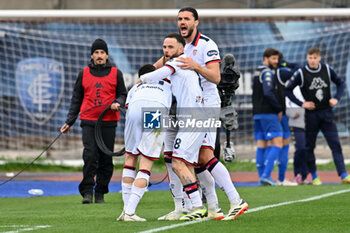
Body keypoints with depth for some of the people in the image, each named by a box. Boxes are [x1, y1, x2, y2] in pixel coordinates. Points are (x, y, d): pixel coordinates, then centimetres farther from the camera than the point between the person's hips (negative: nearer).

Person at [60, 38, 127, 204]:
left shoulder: (116, 73, 9)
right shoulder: (84, 74, 11)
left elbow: (122, 94, 14)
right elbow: (76, 99, 15)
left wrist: (117, 103, -10)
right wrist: (69, 122, 11)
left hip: (108, 122, 0)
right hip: (88, 121, 0)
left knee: (106, 159, 0)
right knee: (90, 156, -13)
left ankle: (100, 193, 9)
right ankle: (87, 192, -10)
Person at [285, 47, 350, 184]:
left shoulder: (327, 70, 2)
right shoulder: (301, 73, -5)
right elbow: (288, 90, 0)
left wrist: (336, 98, 0)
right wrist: (301, 104, -8)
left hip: (327, 113, 1)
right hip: (311, 115, -1)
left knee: (335, 144, -7)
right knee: (309, 146, 5)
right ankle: (314, 176, 17)